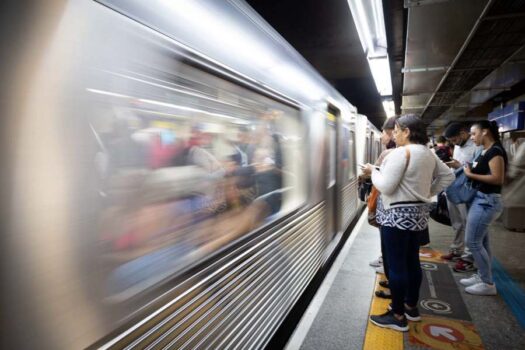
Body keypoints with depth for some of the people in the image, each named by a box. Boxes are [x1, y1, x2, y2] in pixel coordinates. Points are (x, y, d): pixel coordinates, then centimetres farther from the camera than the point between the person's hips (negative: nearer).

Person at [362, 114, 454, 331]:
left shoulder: (401, 152, -18)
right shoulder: (428, 153, 10)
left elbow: (385, 186, -21)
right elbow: (448, 176, 20)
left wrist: (373, 171, -4)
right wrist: (428, 193, 17)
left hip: (398, 214, -9)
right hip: (418, 212, 9)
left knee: (396, 265, -1)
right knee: (411, 261, 18)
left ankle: (398, 316, 10)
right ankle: (411, 307, 31)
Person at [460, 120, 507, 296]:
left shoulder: (495, 151, -16)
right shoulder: (486, 151, 12)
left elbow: (498, 179, -22)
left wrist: (471, 175, -16)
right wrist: (470, 170, 4)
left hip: (487, 201, -10)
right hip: (480, 199, 10)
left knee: (473, 242, -5)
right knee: (481, 241, 15)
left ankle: (488, 283, 6)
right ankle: (482, 276, 26)